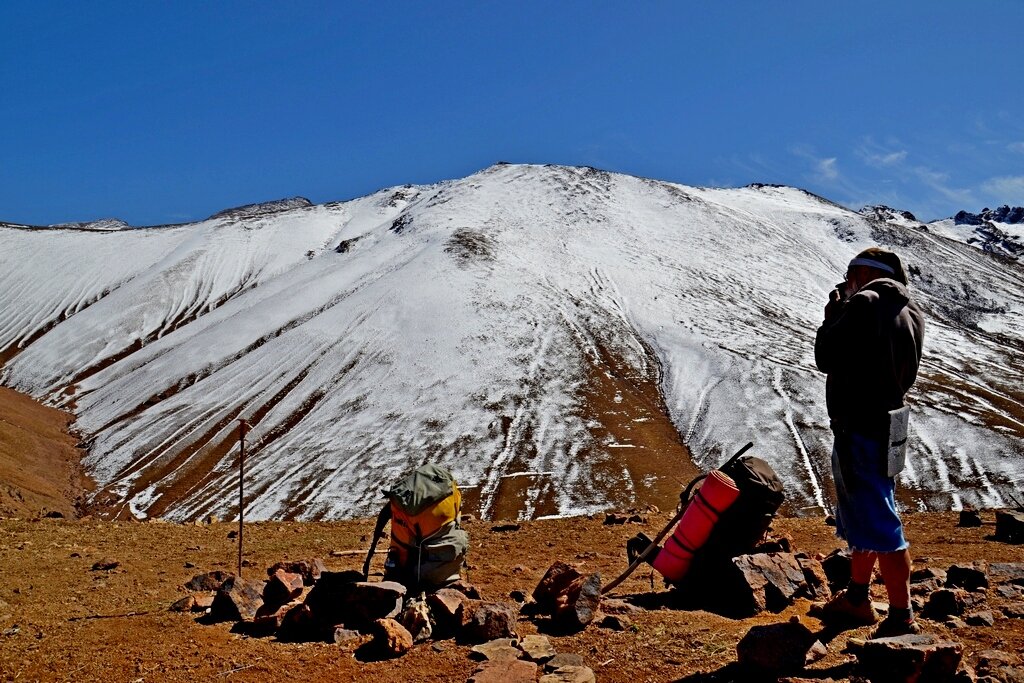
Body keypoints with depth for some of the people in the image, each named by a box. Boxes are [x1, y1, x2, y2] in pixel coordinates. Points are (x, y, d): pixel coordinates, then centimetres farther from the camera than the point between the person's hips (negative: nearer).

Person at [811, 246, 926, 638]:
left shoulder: (865, 304, -17)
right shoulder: (910, 312, 10)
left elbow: (826, 358, -16)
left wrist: (832, 316, -1)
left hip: (858, 429, -10)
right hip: (884, 425, 10)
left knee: (880, 527, -4)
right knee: (861, 520, 21)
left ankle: (901, 620, 3)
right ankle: (856, 599, 34)